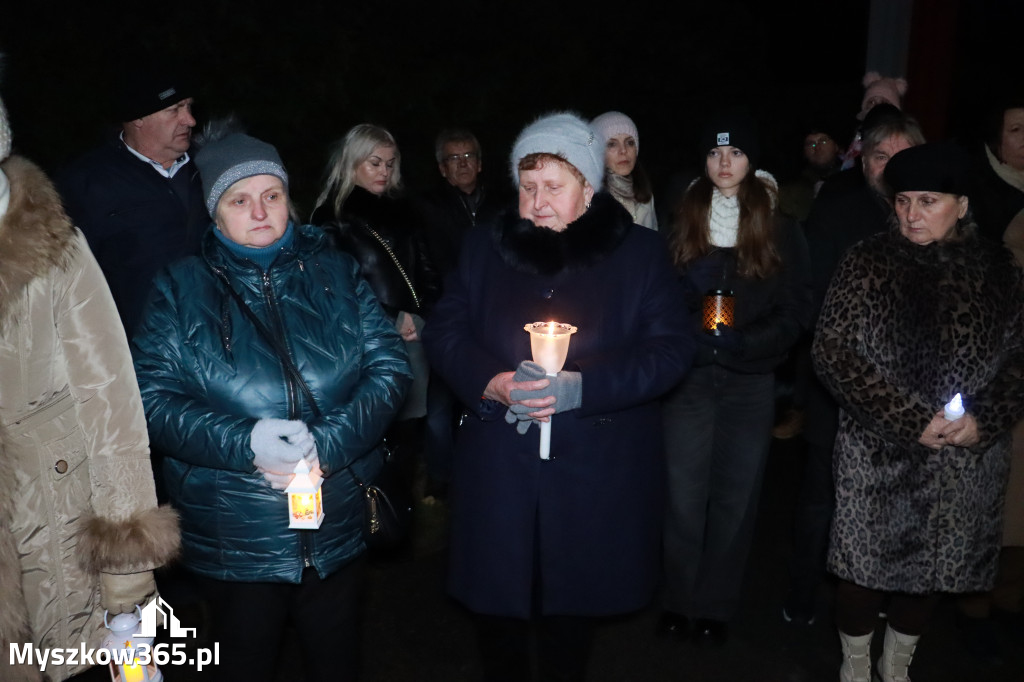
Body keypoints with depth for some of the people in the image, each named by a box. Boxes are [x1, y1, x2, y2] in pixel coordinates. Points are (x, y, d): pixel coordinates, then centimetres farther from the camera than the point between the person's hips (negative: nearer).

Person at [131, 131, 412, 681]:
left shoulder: (336, 274, 2)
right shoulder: (181, 289, -1)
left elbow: (389, 366, -4)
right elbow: (154, 397, -8)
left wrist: (329, 443, -19)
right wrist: (244, 443, -23)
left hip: (337, 532, 2)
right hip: (232, 542, -1)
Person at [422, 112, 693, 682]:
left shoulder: (642, 253, 1)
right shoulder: (484, 249, 8)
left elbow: (672, 348, -6)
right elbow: (444, 332, 6)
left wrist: (581, 388, -20)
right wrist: (491, 382, -16)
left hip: (598, 469, -1)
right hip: (498, 466, 2)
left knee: (575, 602, 12)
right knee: (497, 594, 10)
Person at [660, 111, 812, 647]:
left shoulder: (780, 231, 2)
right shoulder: (683, 223, 5)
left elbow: (796, 310, -1)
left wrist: (744, 342, -16)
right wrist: (689, 336, -18)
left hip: (750, 382, 0)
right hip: (690, 377, 0)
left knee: (734, 499, 7)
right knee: (685, 496, 3)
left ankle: (715, 608, 22)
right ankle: (679, 601, 20)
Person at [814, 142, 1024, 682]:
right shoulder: (868, 264, -6)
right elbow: (833, 353, -12)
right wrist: (911, 422, -17)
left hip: (966, 462, 3)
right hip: (878, 455, -2)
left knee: (931, 569, 15)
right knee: (865, 565, 6)